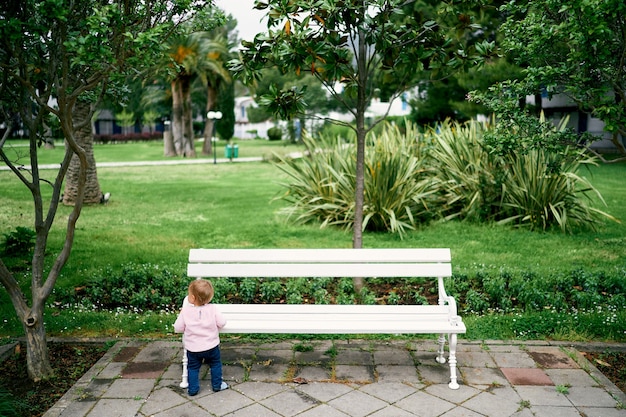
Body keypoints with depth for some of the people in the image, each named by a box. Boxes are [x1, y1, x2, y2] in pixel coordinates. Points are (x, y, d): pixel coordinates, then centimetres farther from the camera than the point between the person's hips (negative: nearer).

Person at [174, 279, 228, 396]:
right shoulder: (212, 309, -15)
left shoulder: (185, 311, -14)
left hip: (193, 348, 0)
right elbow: (222, 323, -12)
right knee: (215, 364, 22)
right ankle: (217, 385, 30)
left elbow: (178, 328, -7)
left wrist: (181, 314, 10)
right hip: (211, 346, 0)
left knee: (193, 367, 19)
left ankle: (193, 389, 23)